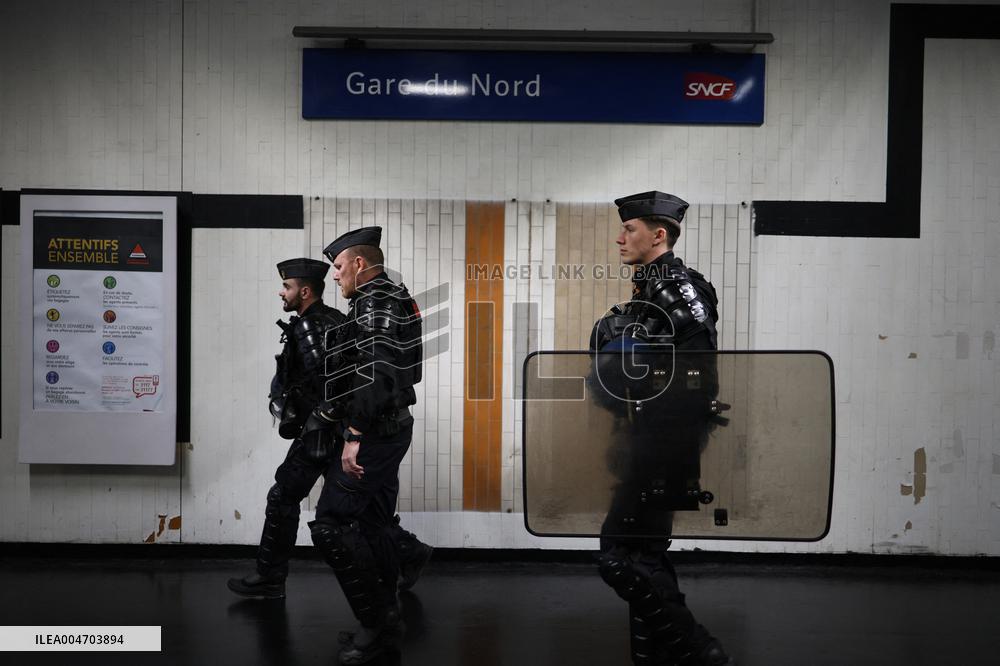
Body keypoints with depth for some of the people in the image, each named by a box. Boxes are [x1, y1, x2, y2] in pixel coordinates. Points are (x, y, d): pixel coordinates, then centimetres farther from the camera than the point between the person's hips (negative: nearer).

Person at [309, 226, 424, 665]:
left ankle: (378, 621, -3)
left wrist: (353, 436, -24)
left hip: (373, 433, -11)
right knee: (373, 526, 15)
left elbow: (373, 374, -25)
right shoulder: (395, 298, 16)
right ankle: (384, 624, 23)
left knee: (330, 525, -9)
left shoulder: (373, 303, -15)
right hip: (392, 430, 11)